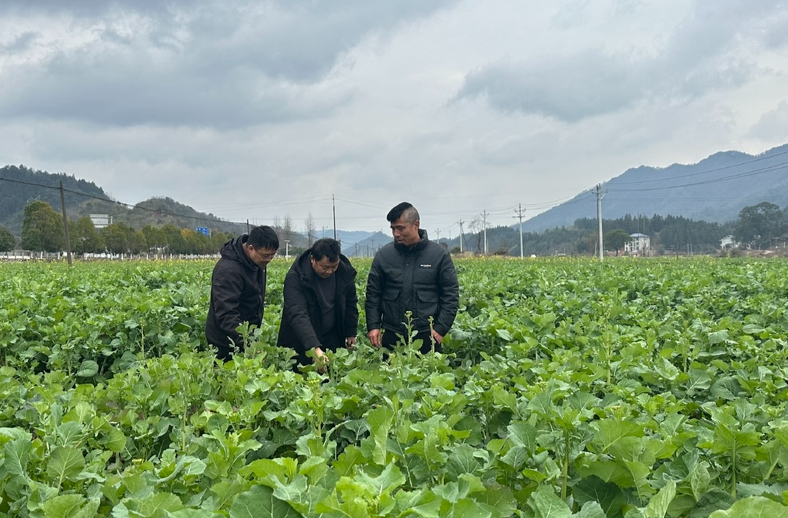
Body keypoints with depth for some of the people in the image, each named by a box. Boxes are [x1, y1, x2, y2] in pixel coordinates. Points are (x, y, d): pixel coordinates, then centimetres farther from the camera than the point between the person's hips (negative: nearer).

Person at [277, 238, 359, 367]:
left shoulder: (345, 273, -8)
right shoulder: (295, 277, -23)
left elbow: (350, 305, 9)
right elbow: (298, 315, -33)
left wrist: (351, 334, 10)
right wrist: (314, 348, -44)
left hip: (333, 340, 3)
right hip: (300, 344, -3)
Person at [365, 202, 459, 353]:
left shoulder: (440, 254, -2)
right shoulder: (383, 255, 4)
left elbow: (450, 295, -1)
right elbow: (373, 293, 8)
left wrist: (440, 328, -8)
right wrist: (373, 326, -1)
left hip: (427, 337, -2)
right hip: (391, 336, 2)